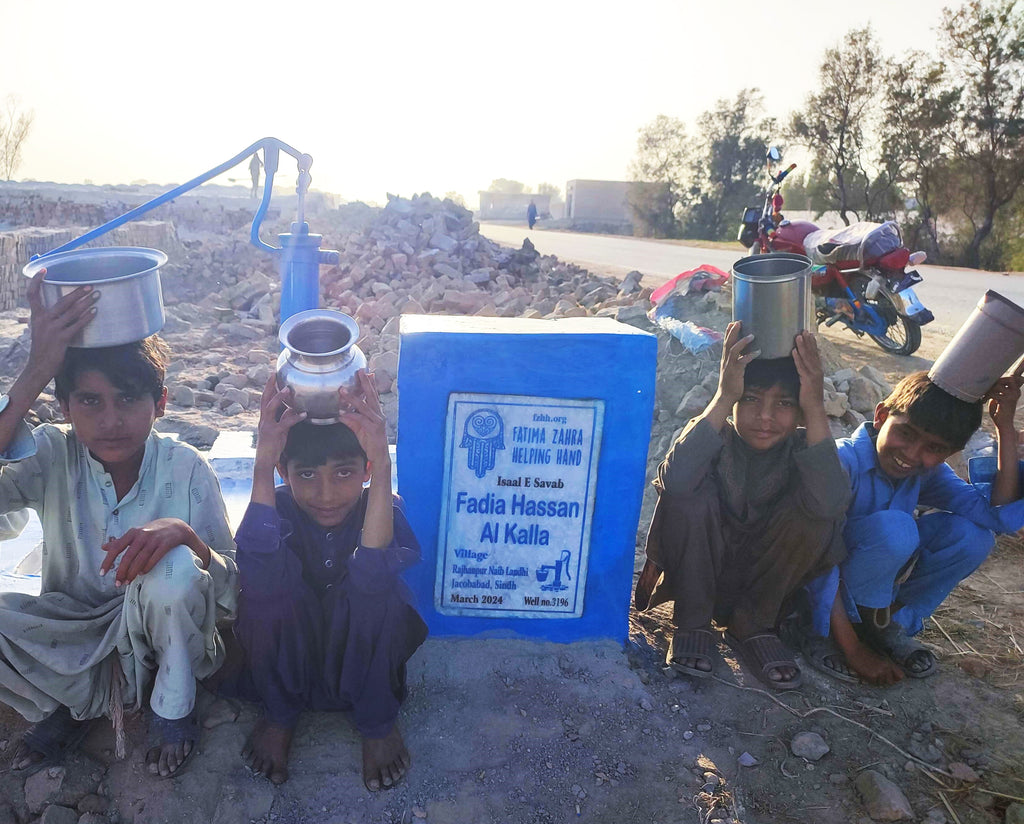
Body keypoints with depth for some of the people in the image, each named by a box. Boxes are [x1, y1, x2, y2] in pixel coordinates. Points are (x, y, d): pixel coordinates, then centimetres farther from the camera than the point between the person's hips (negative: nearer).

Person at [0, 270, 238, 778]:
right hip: (73, 637, 3)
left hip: (160, 636, -2)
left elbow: (233, 595, -19)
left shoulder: (185, 469, -18)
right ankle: (66, 707, 6)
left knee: (174, 568, -34)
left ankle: (174, 705, -5)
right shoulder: (53, 456, -13)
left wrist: (187, 536, -40)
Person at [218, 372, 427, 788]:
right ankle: (278, 714, -4)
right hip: (288, 656, 1)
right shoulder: (277, 507, -20)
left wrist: (383, 465, -55)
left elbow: (373, 575, -46)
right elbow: (258, 573, -42)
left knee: (378, 588, -34)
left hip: (363, 654, -1)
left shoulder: (384, 508, -23)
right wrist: (262, 465, -50)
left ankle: (377, 722, -9)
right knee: (270, 585, -31)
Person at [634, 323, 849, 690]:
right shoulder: (715, 437, -18)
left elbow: (830, 504, -37)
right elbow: (675, 481, -42)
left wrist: (815, 409, -40)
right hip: (699, 572, -2)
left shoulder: (801, 447, -13)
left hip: (761, 575, 2)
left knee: (814, 513, -25)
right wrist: (723, 397, -42)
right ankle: (692, 623, -10)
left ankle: (753, 626, -5)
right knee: (693, 494, -31)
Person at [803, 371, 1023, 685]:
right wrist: (853, 650, -29)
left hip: (875, 587, 7)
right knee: (894, 527, -33)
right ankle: (824, 632, -15)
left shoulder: (927, 473, -4)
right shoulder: (842, 462, -27)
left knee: (970, 533, -13)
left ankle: (889, 624, 1)